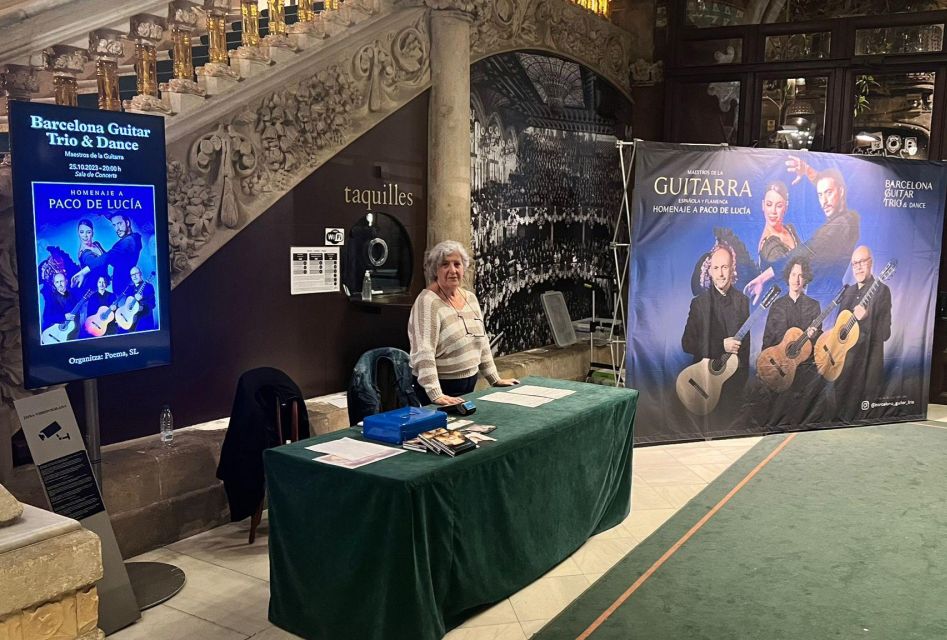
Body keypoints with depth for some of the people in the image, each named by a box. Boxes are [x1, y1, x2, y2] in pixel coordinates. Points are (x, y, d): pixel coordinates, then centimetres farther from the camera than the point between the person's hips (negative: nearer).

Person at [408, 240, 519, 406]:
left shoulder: (470, 298, 8)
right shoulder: (427, 302, -16)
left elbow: (482, 342, 16)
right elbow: (424, 353, -24)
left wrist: (495, 379, 14)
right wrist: (436, 395, -32)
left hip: (469, 385, 7)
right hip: (442, 389, -7)